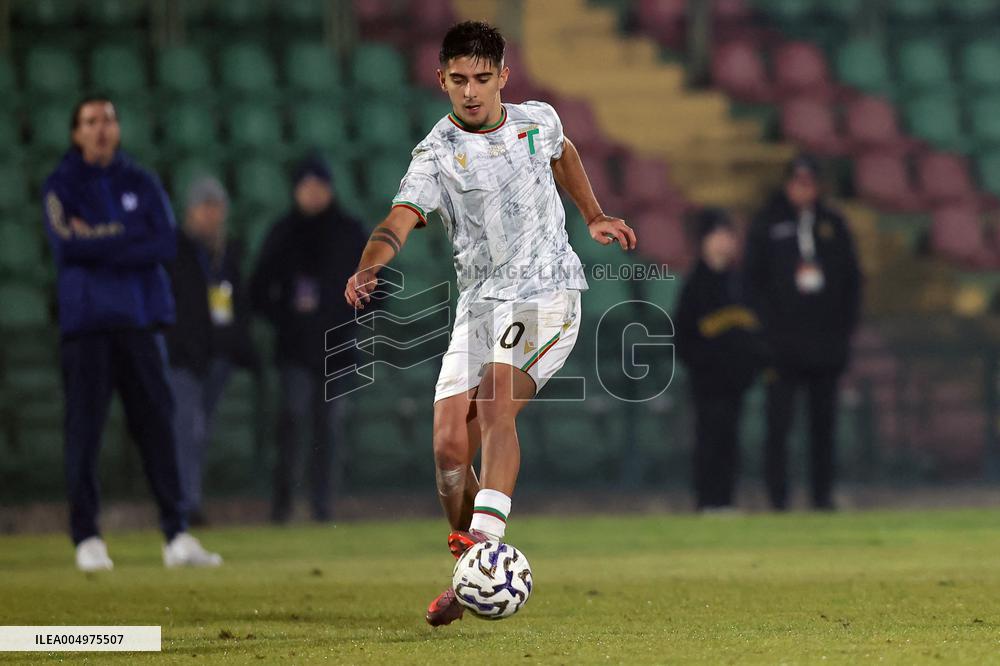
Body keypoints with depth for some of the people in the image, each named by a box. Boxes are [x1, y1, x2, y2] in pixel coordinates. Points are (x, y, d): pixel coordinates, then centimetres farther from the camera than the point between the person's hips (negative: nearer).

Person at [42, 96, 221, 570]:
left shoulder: (142, 184, 13)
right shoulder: (60, 186, 5)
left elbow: (166, 245, 0)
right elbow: (66, 242, -13)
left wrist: (97, 243, -7)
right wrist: (127, 235, -6)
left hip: (140, 318, 3)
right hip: (86, 320, -3)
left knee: (156, 424, 0)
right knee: (84, 429, -5)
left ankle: (177, 535, 1)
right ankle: (86, 537, 0)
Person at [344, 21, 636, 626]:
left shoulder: (538, 120, 4)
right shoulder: (437, 156, -5)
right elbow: (399, 221, -23)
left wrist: (595, 217, 24)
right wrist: (369, 267, -42)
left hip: (549, 290, -1)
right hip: (480, 304, 1)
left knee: (495, 403, -28)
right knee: (449, 446, -6)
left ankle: (485, 539, -36)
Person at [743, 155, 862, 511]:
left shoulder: (833, 224, 11)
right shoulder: (766, 225, 3)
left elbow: (851, 280, 15)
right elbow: (754, 281, 1)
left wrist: (845, 327, 5)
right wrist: (767, 330, -8)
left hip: (827, 344, 3)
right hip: (783, 344, -3)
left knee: (824, 421, 5)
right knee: (778, 421, -6)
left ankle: (823, 495, 9)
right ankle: (778, 498, -4)